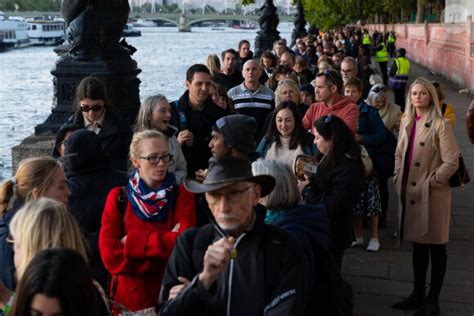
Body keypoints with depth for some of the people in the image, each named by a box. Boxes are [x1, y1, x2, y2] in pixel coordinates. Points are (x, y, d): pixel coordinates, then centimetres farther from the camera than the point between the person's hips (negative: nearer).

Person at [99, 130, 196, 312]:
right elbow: (110, 256, -13)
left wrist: (131, 242, -17)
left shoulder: (181, 195, -2)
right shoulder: (118, 198, -3)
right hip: (129, 297, 0)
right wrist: (165, 244, -17)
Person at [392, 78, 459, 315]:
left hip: (433, 195, -6)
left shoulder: (440, 125, -12)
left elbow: (451, 162, -16)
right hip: (410, 193, 7)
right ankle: (418, 295, 27)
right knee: (418, 244, 16)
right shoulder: (406, 122, 9)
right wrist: (399, 180, 7)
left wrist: (430, 183, -15)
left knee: (436, 247, 5)